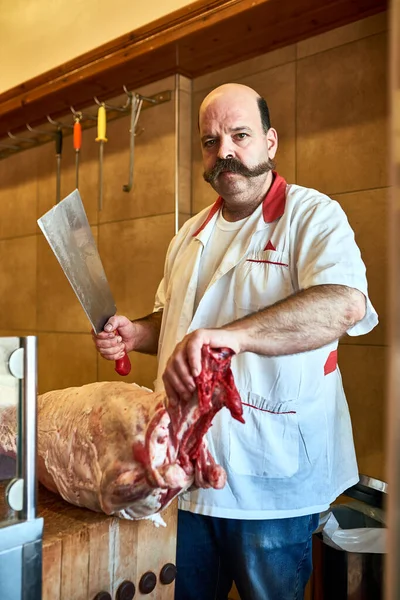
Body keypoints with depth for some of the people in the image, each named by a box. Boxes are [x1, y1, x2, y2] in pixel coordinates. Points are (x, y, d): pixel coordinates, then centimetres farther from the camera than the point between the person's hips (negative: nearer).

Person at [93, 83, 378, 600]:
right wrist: (136, 334, 2)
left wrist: (232, 335, -40)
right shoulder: (189, 236, 12)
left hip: (271, 479, -5)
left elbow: (345, 303, -28)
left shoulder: (313, 215, -9)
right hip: (184, 466, 6)